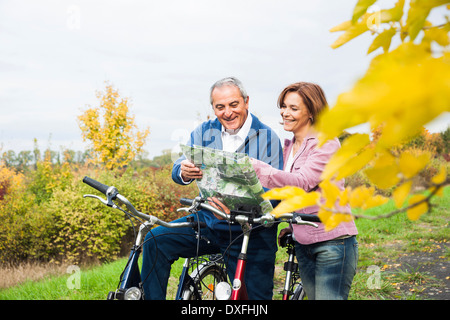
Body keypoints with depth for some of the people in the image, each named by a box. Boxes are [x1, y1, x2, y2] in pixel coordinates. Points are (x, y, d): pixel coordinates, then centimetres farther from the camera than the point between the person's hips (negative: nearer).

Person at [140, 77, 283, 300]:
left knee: (256, 295, 0)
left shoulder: (267, 138, -7)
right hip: (208, 222, 3)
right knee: (155, 242, -14)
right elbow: (178, 168, -4)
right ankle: (150, 297, -1)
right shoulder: (204, 132, 5)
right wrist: (184, 172, -32)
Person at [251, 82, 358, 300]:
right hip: (304, 245, 8)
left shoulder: (326, 143, -11)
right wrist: (292, 225, 6)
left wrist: (255, 166, -32)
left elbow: (302, 182, -25)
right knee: (312, 296, 12)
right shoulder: (289, 147, 13)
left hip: (333, 242, -8)